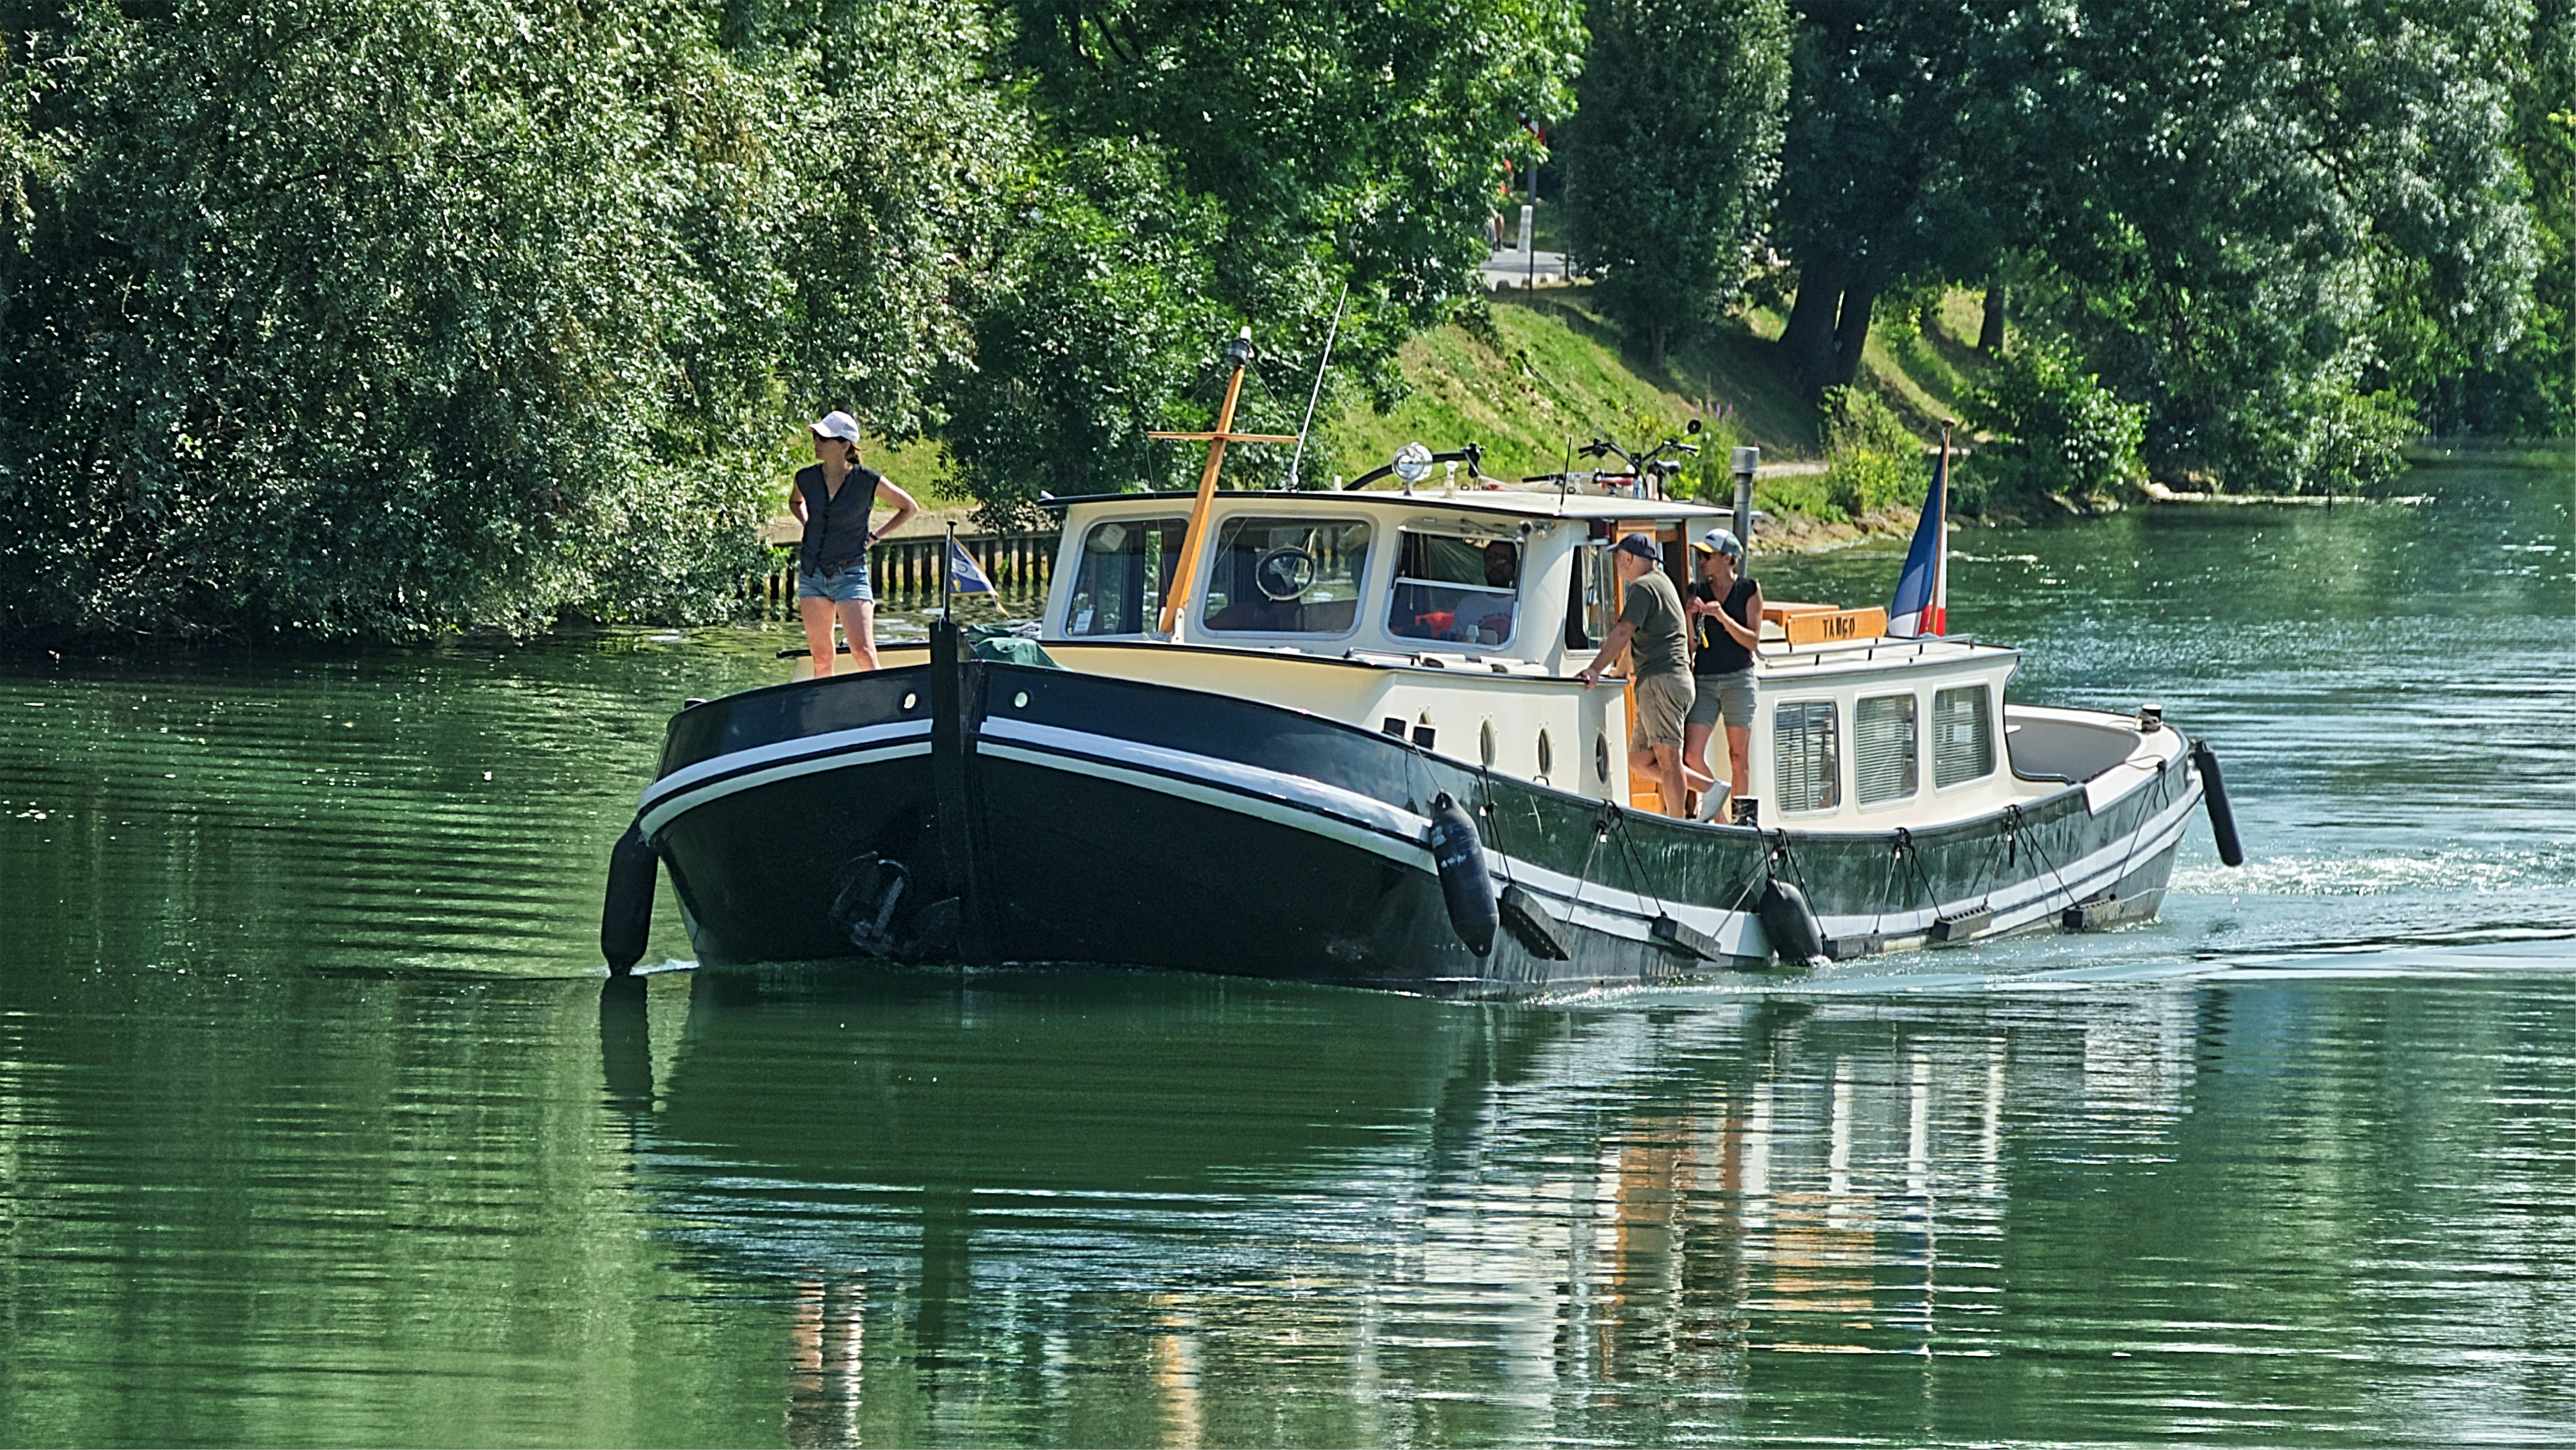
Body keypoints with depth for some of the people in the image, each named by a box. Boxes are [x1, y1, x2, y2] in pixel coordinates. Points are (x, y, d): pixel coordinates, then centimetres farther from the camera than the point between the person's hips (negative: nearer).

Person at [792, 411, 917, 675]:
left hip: (850, 576, -4)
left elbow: (909, 508, 6)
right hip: (811, 574, 4)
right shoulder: (806, 479, 0)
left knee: (863, 654, -14)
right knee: (821, 660, 5)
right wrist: (808, 525, 9)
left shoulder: (868, 481, -9)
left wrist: (875, 536, 0)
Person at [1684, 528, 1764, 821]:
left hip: (1738, 679, -3)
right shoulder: (1698, 592, 9)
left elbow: (1753, 641, -4)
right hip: (1704, 681, 3)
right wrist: (1690, 616, -10)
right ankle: (1718, 817, 4)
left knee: (1738, 758, 1)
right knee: (1692, 754, -10)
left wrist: (1722, 617, -15)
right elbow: (1692, 645, 8)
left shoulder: (1749, 591, 1)